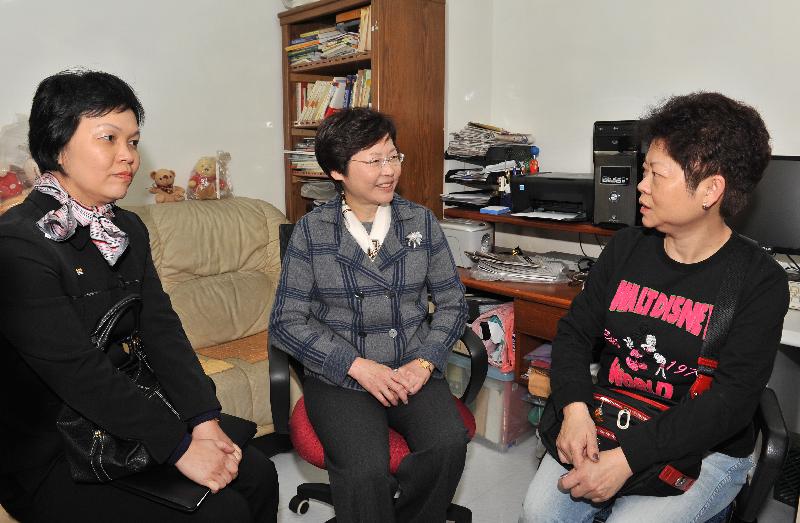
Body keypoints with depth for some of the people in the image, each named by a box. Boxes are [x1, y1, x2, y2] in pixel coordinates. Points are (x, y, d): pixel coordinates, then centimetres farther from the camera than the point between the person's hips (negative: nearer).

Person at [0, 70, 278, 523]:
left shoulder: (128, 229, 5)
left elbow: (163, 329, -2)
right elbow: (77, 371, -25)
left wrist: (205, 419, -13)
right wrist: (180, 448, -23)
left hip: (126, 419, 7)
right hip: (50, 458, -7)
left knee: (257, 475, 0)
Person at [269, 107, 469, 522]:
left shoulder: (421, 222, 5)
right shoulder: (311, 232, -1)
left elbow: (451, 302, 8)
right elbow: (288, 320, -4)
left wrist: (423, 363, -8)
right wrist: (357, 366, -14)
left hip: (413, 370, 3)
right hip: (339, 378, -2)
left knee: (449, 444, -24)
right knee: (365, 470, -28)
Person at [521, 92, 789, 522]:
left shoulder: (761, 281, -11)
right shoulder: (626, 247, 2)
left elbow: (733, 399, -18)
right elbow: (575, 331, 2)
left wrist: (627, 458, -26)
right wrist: (575, 408, -17)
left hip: (704, 451, -3)